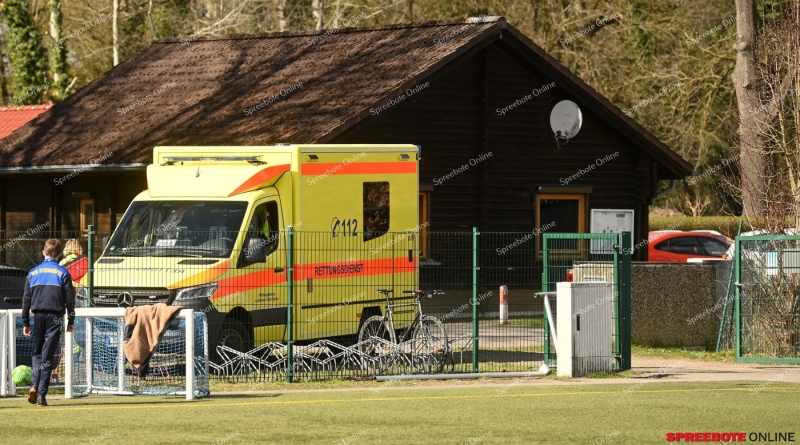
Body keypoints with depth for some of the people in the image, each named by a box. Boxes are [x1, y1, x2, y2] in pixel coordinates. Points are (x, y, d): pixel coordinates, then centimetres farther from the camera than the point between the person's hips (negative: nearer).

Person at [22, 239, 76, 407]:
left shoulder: (33, 272, 7)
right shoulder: (62, 273, 0)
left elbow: (26, 298, 8)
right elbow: (70, 298, -1)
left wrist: (25, 323, 13)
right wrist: (71, 321, 8)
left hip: (38, 315, 2)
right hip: (55, 316, -2)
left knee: (37, 353, 17)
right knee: (48, 356, 0)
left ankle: (35, 385, -5)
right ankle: (41, 394, -5)